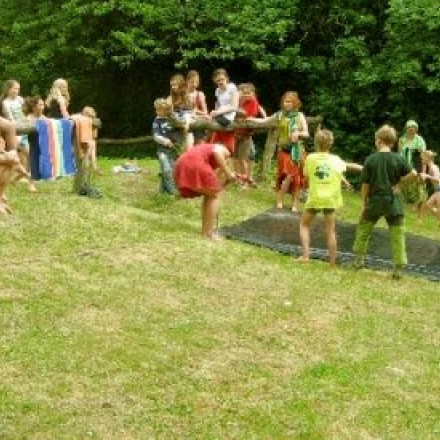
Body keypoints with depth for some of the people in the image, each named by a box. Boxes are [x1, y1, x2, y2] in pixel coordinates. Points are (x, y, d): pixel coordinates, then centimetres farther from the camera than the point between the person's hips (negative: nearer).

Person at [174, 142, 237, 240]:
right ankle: (208, 232, 10)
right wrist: (228, 173, -3)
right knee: (214, 195, 11)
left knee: (209, 195, 25)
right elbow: (217, 152, -10)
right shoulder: (224, 150, 17)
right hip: (195, 165, -8)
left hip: (182, 168, 8)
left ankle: (205, 230, 27)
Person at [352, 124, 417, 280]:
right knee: (397, 234, 4)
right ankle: (399, 267, 0)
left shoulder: (371, 159, -4)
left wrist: (364, 203, 7)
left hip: (375, 201, 1)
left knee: (363, 228, 21)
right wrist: (399, 183, 0)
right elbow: (413, 173, -13)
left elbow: (365, 184, -2)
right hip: (394, 202, 0)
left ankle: (359, 258, 27)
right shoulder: (399, 159, -5)